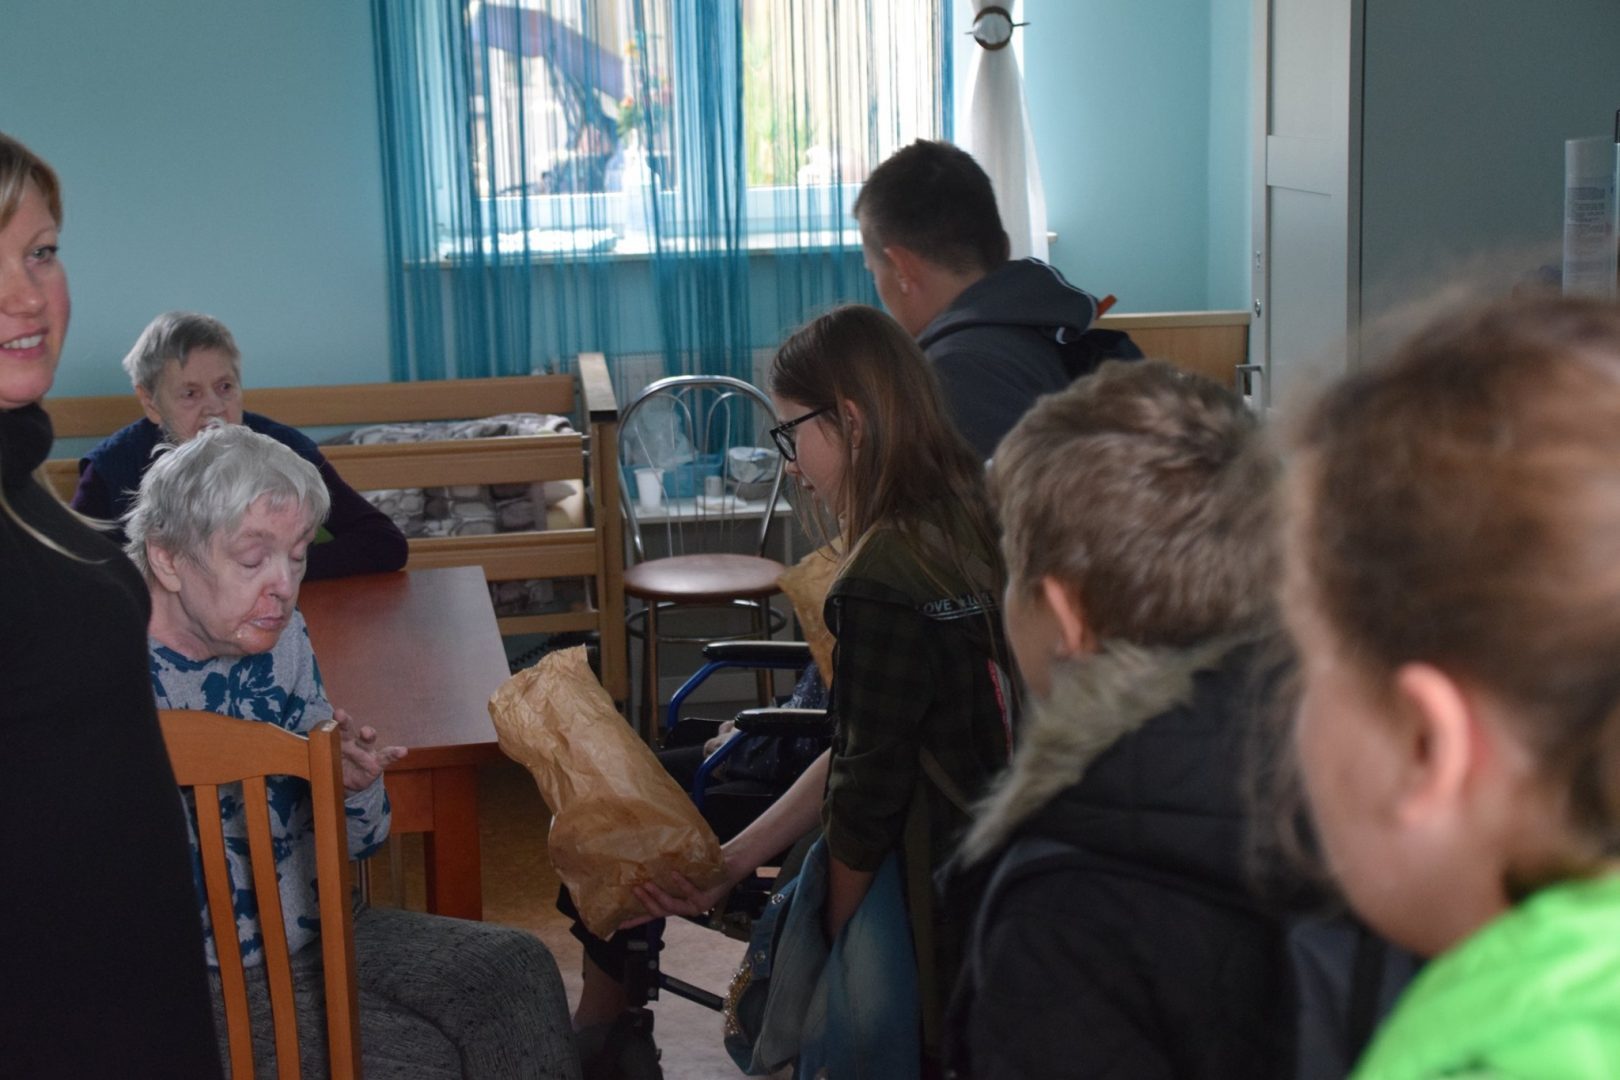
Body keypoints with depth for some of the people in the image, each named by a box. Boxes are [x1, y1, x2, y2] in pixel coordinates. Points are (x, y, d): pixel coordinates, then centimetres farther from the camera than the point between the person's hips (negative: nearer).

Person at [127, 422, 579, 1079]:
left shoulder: (281, 637, 3)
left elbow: (358, 842, 12)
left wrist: (354, 779, -13)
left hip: (314, 928, 7)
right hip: (212, 977, -7)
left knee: (517, 969, -7)